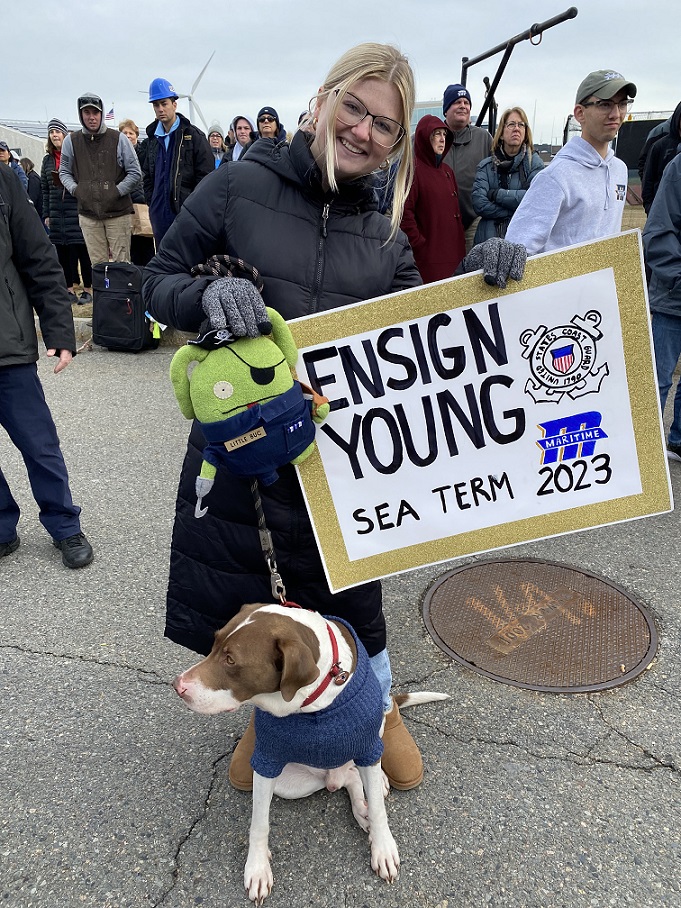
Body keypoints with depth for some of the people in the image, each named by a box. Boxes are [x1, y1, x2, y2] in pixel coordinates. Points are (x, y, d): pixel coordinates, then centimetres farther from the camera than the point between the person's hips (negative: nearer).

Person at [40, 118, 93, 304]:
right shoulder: (47, 160, 15)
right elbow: (45, 189, 16)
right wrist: (46, 214, 11)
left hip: (77, 210, -5)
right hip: (57, 213, 5)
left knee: (82, 251, -3)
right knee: (63, 253, 5)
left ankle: (88, 289, 5)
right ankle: (71, 288, 13)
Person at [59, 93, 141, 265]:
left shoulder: (118, 139, 0)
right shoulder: (71, 141, 7)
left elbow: (135, 173, 2)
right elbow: (64, 172, 16)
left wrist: (117, 191, -8)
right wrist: (75, 189, -3)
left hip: (118, 212, -2)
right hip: (88, 214, 2)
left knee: (121, 263, -2)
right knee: (97, 264, 3)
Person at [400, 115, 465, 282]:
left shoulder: (447, 170, 18)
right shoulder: (413, 170, -6)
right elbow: (405, 214, -15)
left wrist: (460, 244, 14)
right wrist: (419, 245, -16)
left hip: (453, 254, 7)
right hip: (428, 256, -7)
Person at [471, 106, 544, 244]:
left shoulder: (534, 162, 4)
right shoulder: (486, 165, 7)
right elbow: (479, 204, -8)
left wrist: (497, 194, -10)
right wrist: (518, 212, -11)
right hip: (490, 238, 1)